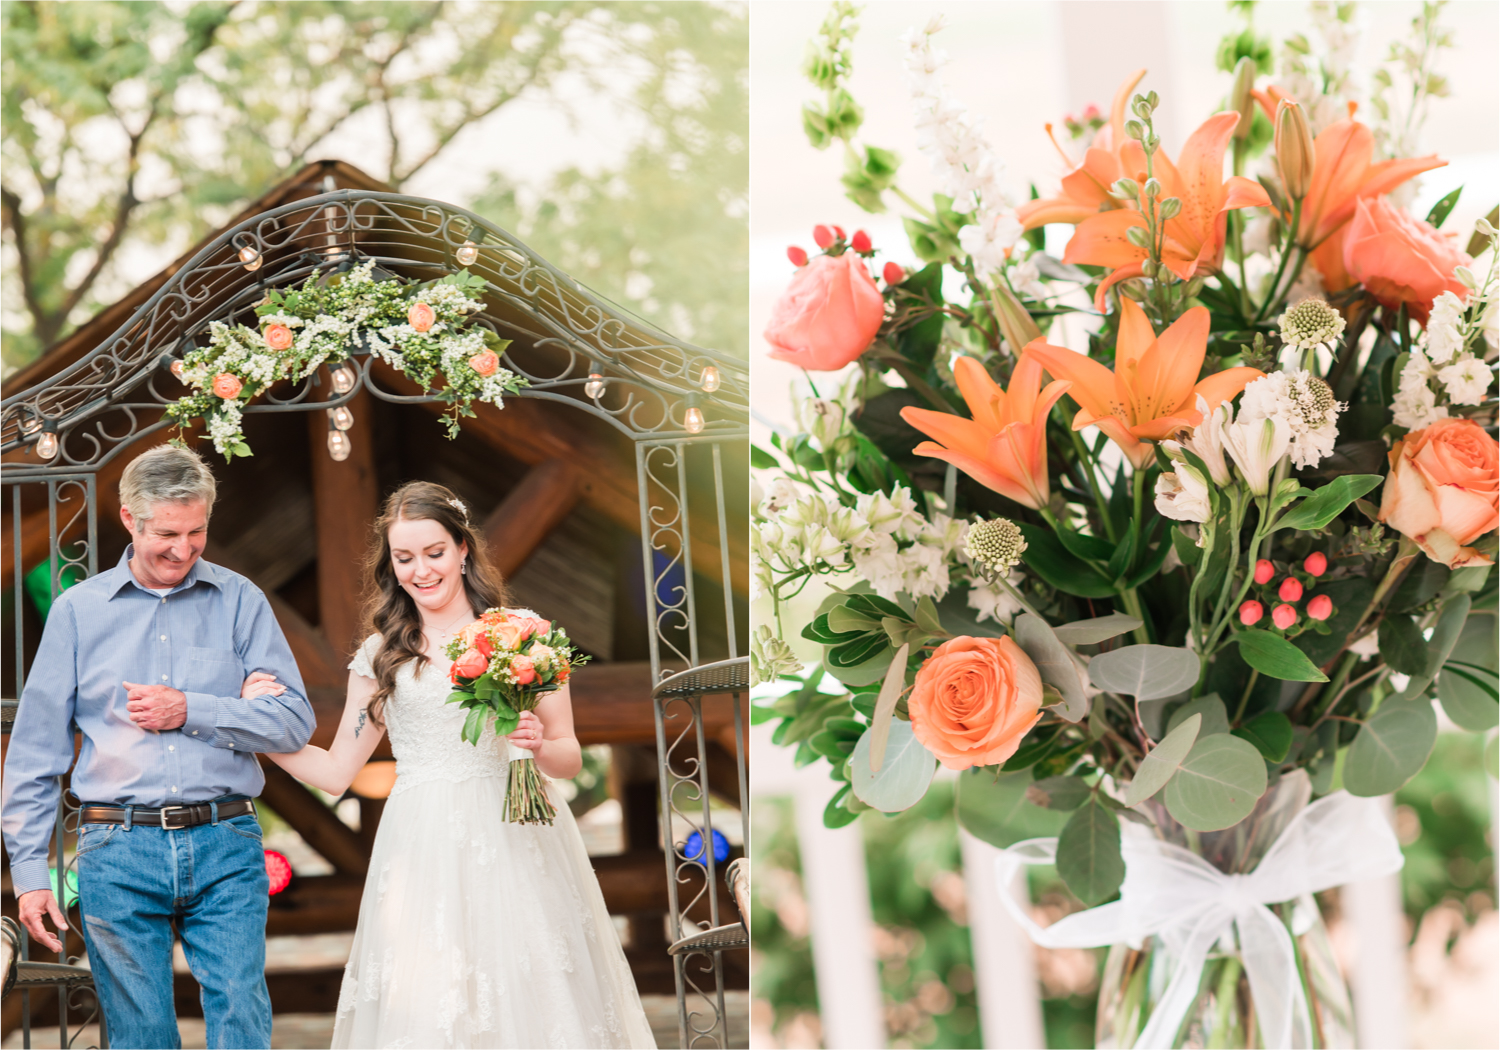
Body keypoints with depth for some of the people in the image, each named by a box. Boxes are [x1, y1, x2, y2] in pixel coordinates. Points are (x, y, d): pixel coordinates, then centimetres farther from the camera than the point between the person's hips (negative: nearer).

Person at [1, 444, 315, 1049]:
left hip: (226, 848, 0)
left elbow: (294, 722, 2)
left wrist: (192, 712, -8)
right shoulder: (78, 610, 7)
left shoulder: (239, 602, 7)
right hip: (119, 854, 0)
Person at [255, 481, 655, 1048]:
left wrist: (539, 746, -14)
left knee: (532, 995, -6)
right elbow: (336, 772, 14)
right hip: (420, 847, 1)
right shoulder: (381, 655, 12)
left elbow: (570, 757, 8)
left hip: (515, 841, -1)